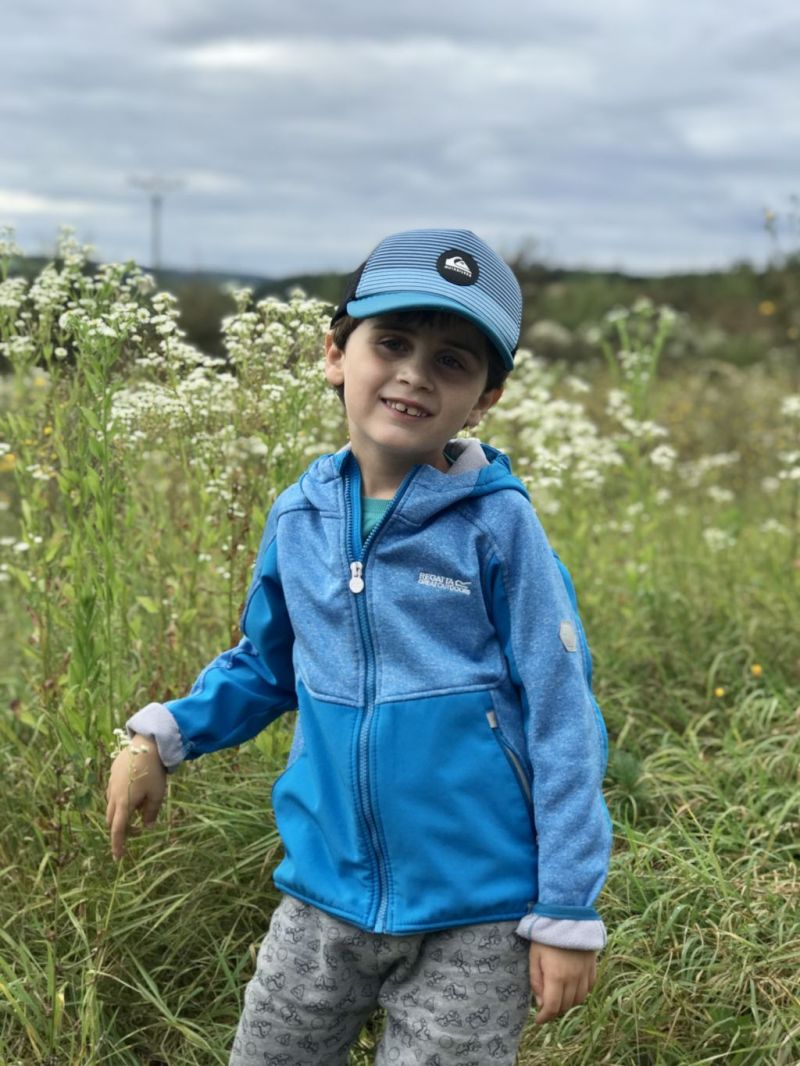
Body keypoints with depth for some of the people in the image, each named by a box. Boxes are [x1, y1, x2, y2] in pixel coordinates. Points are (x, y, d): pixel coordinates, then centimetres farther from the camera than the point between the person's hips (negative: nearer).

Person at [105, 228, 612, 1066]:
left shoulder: (496, 525, -13)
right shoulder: (298, 518, -1)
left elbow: (562, 722, -10)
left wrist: (567, 915, -9)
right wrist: (161, 735, 1)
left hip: (474, 918, -4)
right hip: (326, 895, 5)